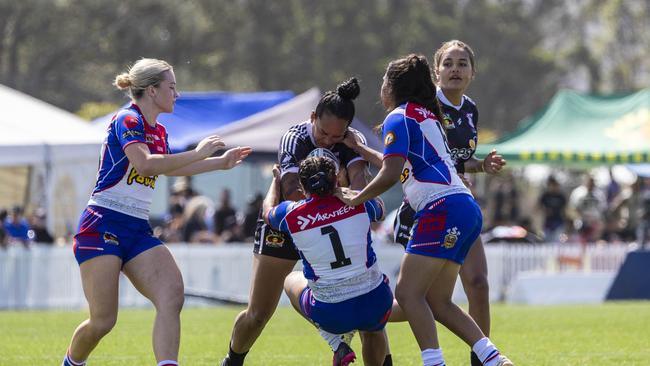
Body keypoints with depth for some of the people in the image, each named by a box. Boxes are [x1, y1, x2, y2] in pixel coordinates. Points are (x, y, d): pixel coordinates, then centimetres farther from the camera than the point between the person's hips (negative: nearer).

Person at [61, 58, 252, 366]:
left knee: (172, 294, -17)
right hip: (102, 227, -8)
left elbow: (169, 168, 37)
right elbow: (145, 165, -28)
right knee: (103, 320, -9)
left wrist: (221, 162, 37)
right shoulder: (127, 120, -11)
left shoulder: (158, 132, 16)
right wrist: (198, 153, -21)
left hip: (137, 231, 8)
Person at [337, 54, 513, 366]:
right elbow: (401, 165, 36)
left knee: (408, 293, -9)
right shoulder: (426, 115, 24)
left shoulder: (399, 118, -3)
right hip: (466, 210, 9)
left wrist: (355, 199, -3)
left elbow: (391, 173, -14)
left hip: (443, 209, -9)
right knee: (437, 302, 9)